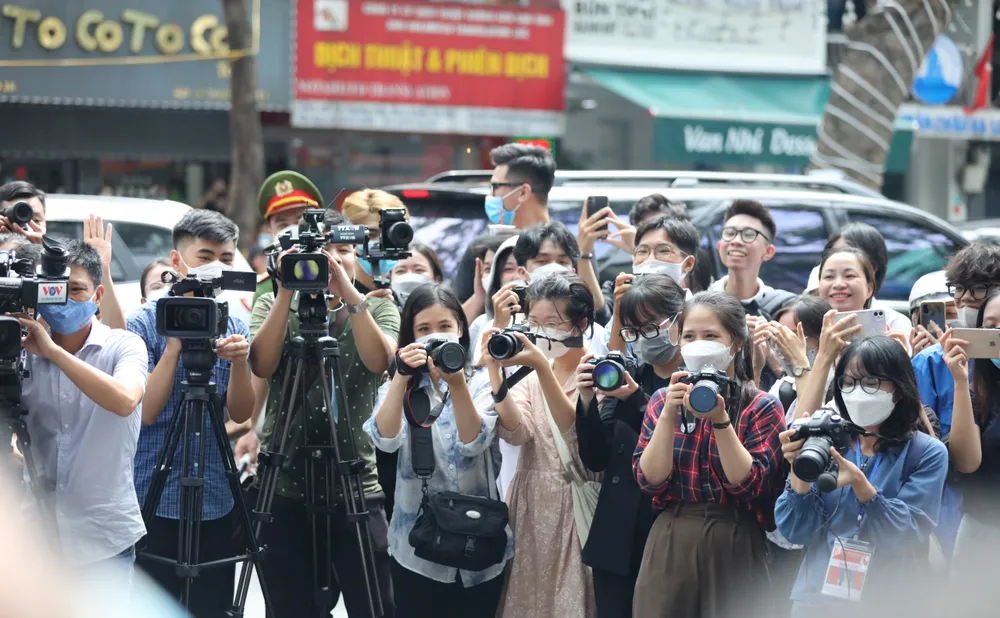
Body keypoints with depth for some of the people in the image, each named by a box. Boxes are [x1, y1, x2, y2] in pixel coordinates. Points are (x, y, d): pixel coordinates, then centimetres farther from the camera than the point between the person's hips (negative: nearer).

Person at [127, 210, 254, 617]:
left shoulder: (235, 326, 8)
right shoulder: (146, 322, -6)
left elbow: (240, 414, 2)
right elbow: (146, 411, -14)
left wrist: (238, 361, -15)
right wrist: (174, 346, -21)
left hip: (217, 502, 4)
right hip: (156, 502, -4)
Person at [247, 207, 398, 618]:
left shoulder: (379, 310, 6)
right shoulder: (272, 307, 7)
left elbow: (379, 360, -15)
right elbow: (261, 365, -11)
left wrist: (350, 295, -22)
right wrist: (286, 292, -16)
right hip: (283, 489, 1)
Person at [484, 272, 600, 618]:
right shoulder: (529, 376, 10)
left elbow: (578, 432, -22)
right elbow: (515, 431, -9)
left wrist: (542, 367, -29)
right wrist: (494, 372, -20)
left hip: (576, 509, -4)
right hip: (531, 507, 5)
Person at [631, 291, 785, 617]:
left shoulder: (762, 407, -2)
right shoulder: (662, 401, 7)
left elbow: (750, 485, -13)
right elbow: (650, 480, -4)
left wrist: (719, 420, -20)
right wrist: (668, 414, -14)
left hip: (733, 547, -2)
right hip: (670, 544, 2)